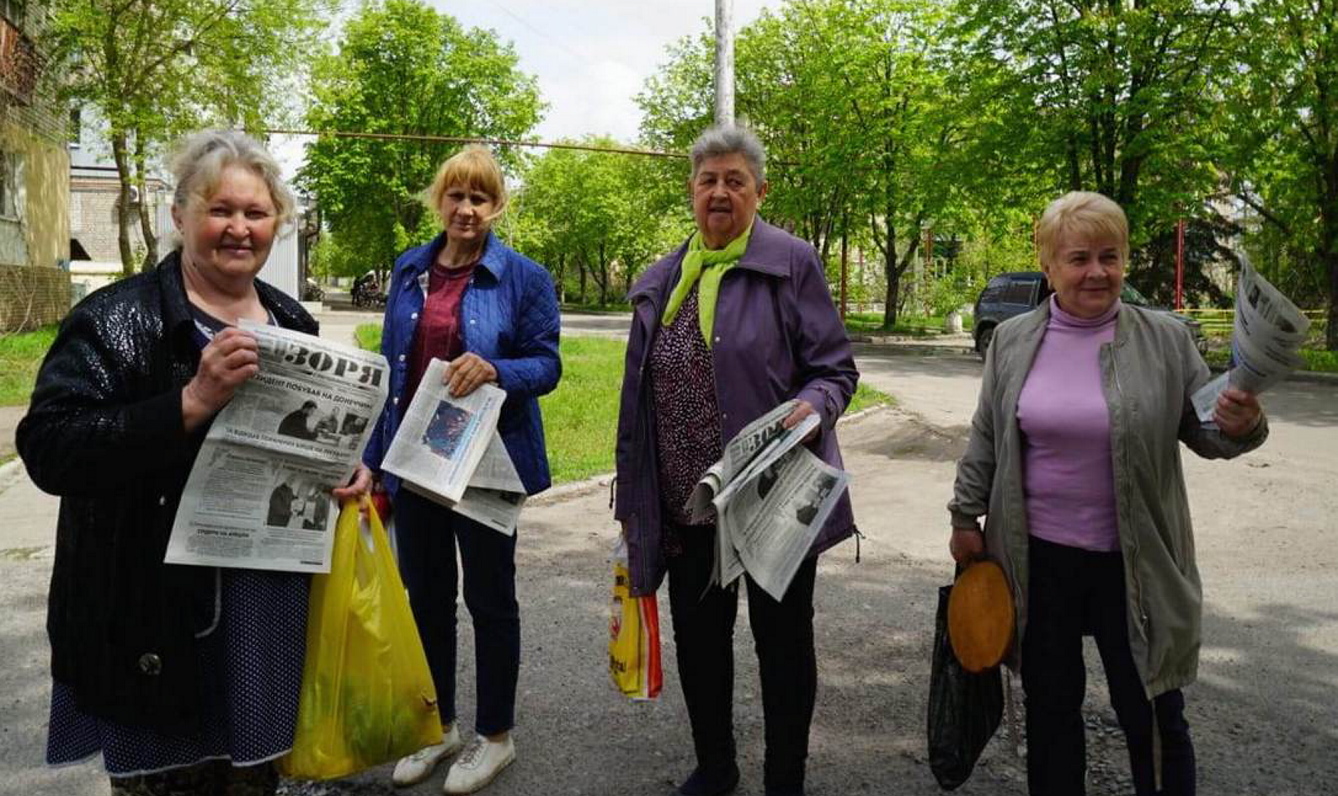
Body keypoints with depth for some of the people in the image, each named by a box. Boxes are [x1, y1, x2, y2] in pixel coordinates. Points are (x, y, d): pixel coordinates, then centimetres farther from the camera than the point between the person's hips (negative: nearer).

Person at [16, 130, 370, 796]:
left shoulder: (294, 324, 9)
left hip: (272, 608, 5)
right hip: (159, 614, -5)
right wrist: (193, 401, -30)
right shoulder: (116, 320, -10)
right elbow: (48, 450, -20)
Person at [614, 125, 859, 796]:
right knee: (697, 640, 17)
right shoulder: (660, 282, 9)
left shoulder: (791, 263, -6)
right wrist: (632, 499, 14)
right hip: (686, 506, 5)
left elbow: (836, 369, -6)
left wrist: (814, 405, -28)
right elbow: (639, 399, 14)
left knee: (782, 643, 9)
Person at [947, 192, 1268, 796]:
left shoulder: (1166, 340, -4)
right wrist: (967, 518, 8)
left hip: (1134, 563, -1)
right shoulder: (1012, 340, 1)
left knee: (1153, 719, 11)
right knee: (1050, 707, 17)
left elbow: (1204, 432, 1)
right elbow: (986, 439, 8)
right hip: (1038, 558, 2)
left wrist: (1238, 426, -21)